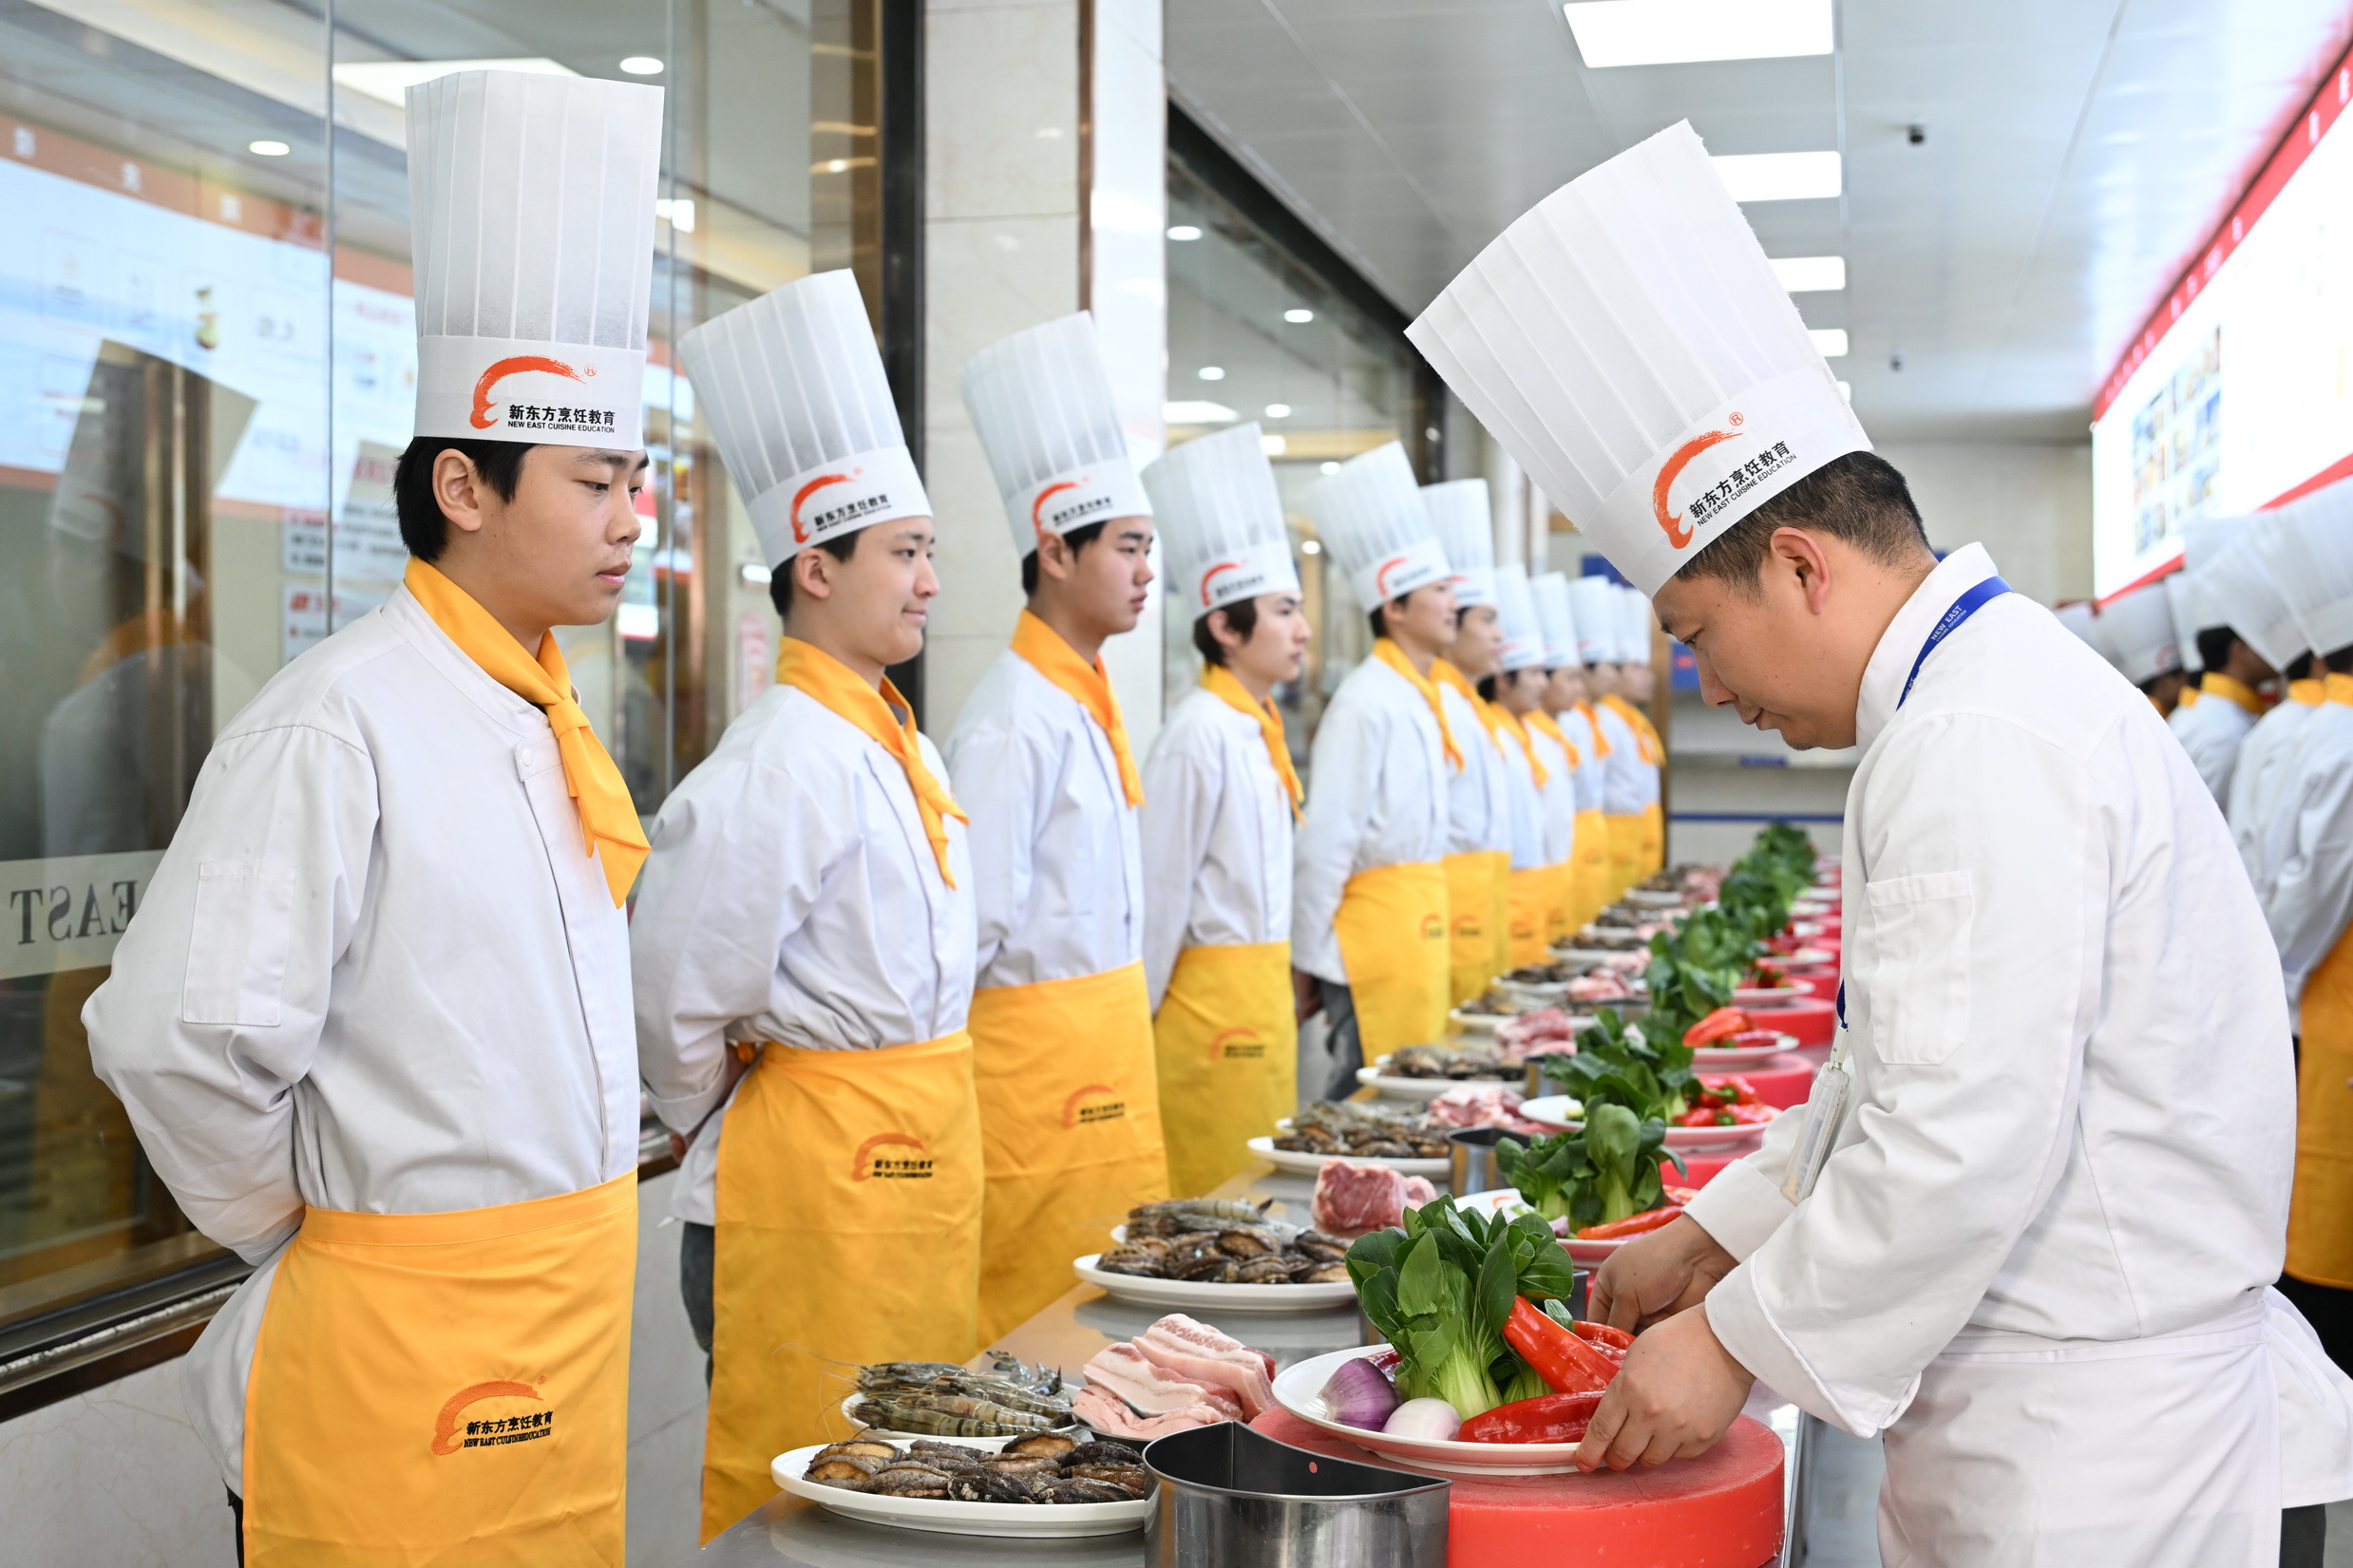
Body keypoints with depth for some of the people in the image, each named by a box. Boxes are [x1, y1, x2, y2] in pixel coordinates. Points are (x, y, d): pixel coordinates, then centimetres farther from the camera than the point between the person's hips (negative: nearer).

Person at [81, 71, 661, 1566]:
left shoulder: (546, 720, 9)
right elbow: (181, 1040, -23)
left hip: (569, 1317, 8)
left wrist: (576, 1251, 15)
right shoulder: (341, 721, -18)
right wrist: (301, 1231, -9)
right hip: (403, 1338, -8)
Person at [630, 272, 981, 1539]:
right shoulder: (783, 762, -19)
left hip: (917, 1161, 9)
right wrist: (717, 1118, -2)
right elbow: (676, 995, -18)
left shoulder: (904, 748, 11)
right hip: (814, 1175, -9)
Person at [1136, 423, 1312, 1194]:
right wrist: (1139, 1023, -11)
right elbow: (1161, 891, -15)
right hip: (1212, 1004, -9)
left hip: (1261, 988, 9)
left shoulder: (1257, 730, 12)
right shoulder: (1199, 733, -16)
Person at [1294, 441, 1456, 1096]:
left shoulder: (1418, 699, 15)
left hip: (1419, 933, 9)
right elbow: (1323, 844, -16)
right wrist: (1306, 959, -13)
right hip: (1377, 937, -9)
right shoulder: (1367, 704, -14)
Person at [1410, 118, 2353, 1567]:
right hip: (2024, 1411, 10)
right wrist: (1712, 1242, 18)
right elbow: (1905, 1079, 20)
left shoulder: (1986, 747, -22)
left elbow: (1970, 1138, -27)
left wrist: (1736, 1339, -16)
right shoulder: (1991, 695, 13)